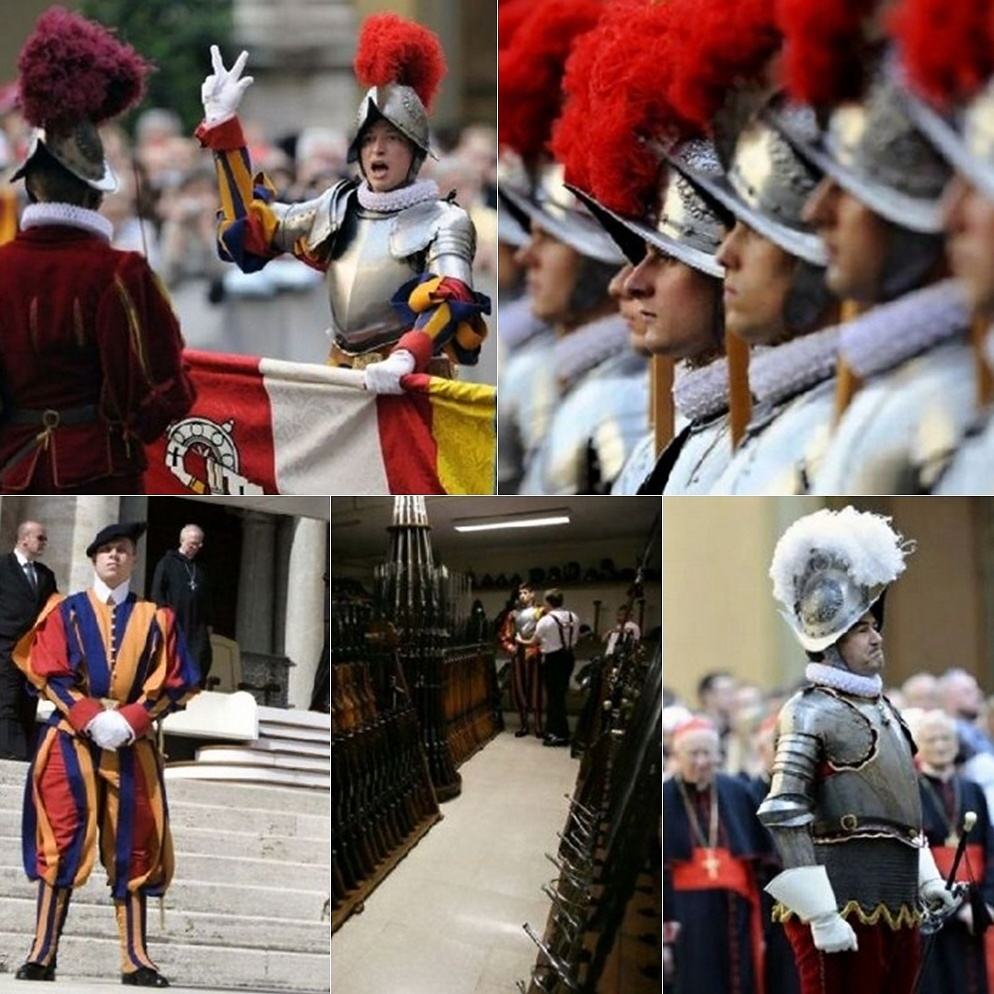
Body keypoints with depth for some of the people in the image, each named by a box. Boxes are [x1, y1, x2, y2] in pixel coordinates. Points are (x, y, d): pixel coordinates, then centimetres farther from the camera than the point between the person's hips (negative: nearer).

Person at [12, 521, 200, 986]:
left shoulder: (155, 619, 8)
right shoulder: (65, 612, 6)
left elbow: (172, 684, 3)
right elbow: (49, 675, -1)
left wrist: (130, 719, -12)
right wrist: (91, 718, -15)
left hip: (131, 746, 1)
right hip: (72, 740, -1)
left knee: (132, 850, 1)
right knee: (62, 842, -7)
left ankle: (135, 960, 3)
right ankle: (42, 955, -7)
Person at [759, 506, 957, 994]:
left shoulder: (882, 708, 17)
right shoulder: (810, 712, -9)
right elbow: (782, 818, -16)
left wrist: (928, 882, 19)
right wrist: (821, 916, -20)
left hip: (896, 908, 9)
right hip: (844, 905, -9)